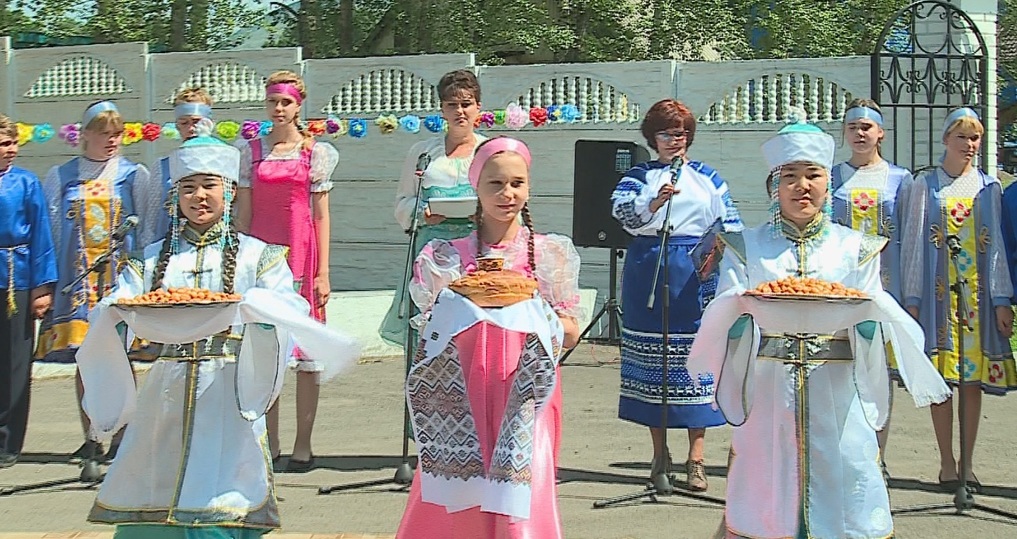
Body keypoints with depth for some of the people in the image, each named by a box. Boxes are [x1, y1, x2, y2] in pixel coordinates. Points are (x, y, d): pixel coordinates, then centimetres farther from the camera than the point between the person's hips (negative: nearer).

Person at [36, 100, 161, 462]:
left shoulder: (135, 176, 6)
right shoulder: (62, 177, 10)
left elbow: (146, 229, 4)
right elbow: (51, 228, 9)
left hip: (120, 273, -2)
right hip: (78, 277, 2)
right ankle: (90, 439, 11)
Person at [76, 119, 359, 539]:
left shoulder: (255, 254, 5)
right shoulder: (152, 259, 12)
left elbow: (289, 310, -7)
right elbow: (116, 308, 2)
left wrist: (250, 306, -27)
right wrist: (114, 311, -21)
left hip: (228, 393, -2)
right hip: (168, 392, 3)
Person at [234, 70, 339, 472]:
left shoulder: (317, 152, 4)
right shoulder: (251, 152, 9)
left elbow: (321, 216, 2)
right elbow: (243, 214, 9)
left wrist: (322, 272, -3)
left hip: (301, 255, -2)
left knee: (306, 353, -1)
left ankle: (303, 445, 6)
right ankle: (269, 444, 13)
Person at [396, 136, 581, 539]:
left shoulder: (550, 254, 6)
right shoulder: (451, 256, 7)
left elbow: (570, 333, 6)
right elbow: (435, 326, 9)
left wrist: (528, 312, -11)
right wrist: (471, 308, -9)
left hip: (525, 393, -1)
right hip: (465, 394, 1)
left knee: (521, 490, -12)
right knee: (457, 494, -4)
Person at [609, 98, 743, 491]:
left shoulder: (707, 178, 12)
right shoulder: (639, 176, 11)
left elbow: (730, 224, 10)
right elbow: (621, 210, -8)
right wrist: (655, 202, -25)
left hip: (693, 274, -1)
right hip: (646, 276, 1)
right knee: (651, 359, 4)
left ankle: (695, 458, -1)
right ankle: (660, 454, 16)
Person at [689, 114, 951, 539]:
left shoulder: (855, 249, 9)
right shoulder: (747, 248, 9)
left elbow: (870, 329, 2)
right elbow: (724, 320, -1)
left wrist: (861, 309, -19)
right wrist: (744, 307, -21)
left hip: (836, 394, 0)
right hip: (768, 390, 0)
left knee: (840, 480, -1)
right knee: (767, 489, 1)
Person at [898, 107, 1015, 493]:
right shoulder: (925, 185, 5)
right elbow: (913, 242, 2)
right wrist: (912, 298, -5)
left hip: (977, 293, 2)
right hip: (939, 291, -2)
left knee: (972, 380, 3)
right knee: (940, 378, -2)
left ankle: (967, 463, 11)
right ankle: (947, 463, 6)